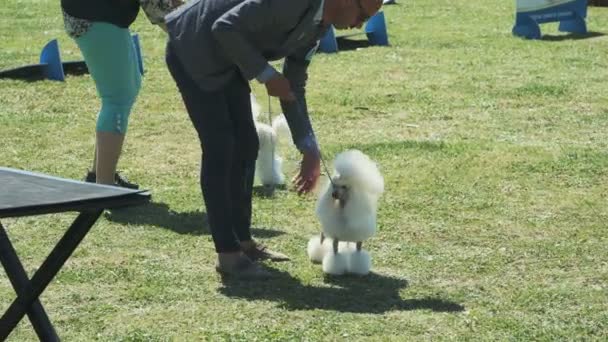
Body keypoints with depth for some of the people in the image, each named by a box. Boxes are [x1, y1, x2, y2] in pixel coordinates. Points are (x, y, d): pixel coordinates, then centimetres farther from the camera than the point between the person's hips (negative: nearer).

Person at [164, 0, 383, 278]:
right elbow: (225, 27, -30)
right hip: (193, 49, -9)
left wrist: (309, 150, 4)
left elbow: (293, 86, 9)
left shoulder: (320, 22, 1)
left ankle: (242, 240, 20)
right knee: (219, 147, -11)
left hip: (225, 58, 9)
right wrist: (266, 75, -24)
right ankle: (228, 254, -6)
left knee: (245, 145, 9)